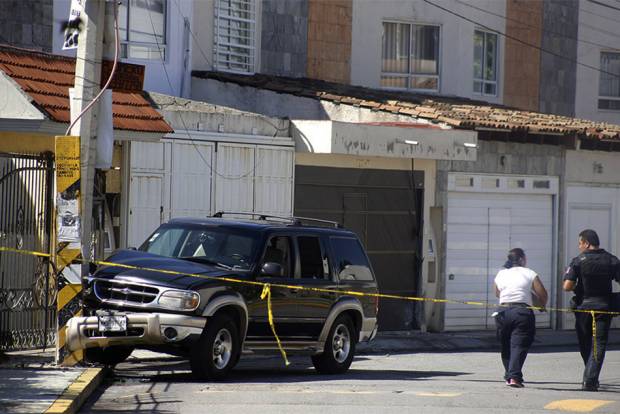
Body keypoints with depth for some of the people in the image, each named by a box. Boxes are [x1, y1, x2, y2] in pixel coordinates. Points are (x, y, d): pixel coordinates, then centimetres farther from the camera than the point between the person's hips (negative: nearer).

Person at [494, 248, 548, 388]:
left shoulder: (501, 274, 13)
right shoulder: (530, 274, 3)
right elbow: (543, 294, 0)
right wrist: (542, 306, 19)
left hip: (503, 312, 3)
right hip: (523, 312, -3)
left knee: (505, 346, 16)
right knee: (519, 345, -7)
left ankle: (509, 376, 20)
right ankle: (514, 376, -20)